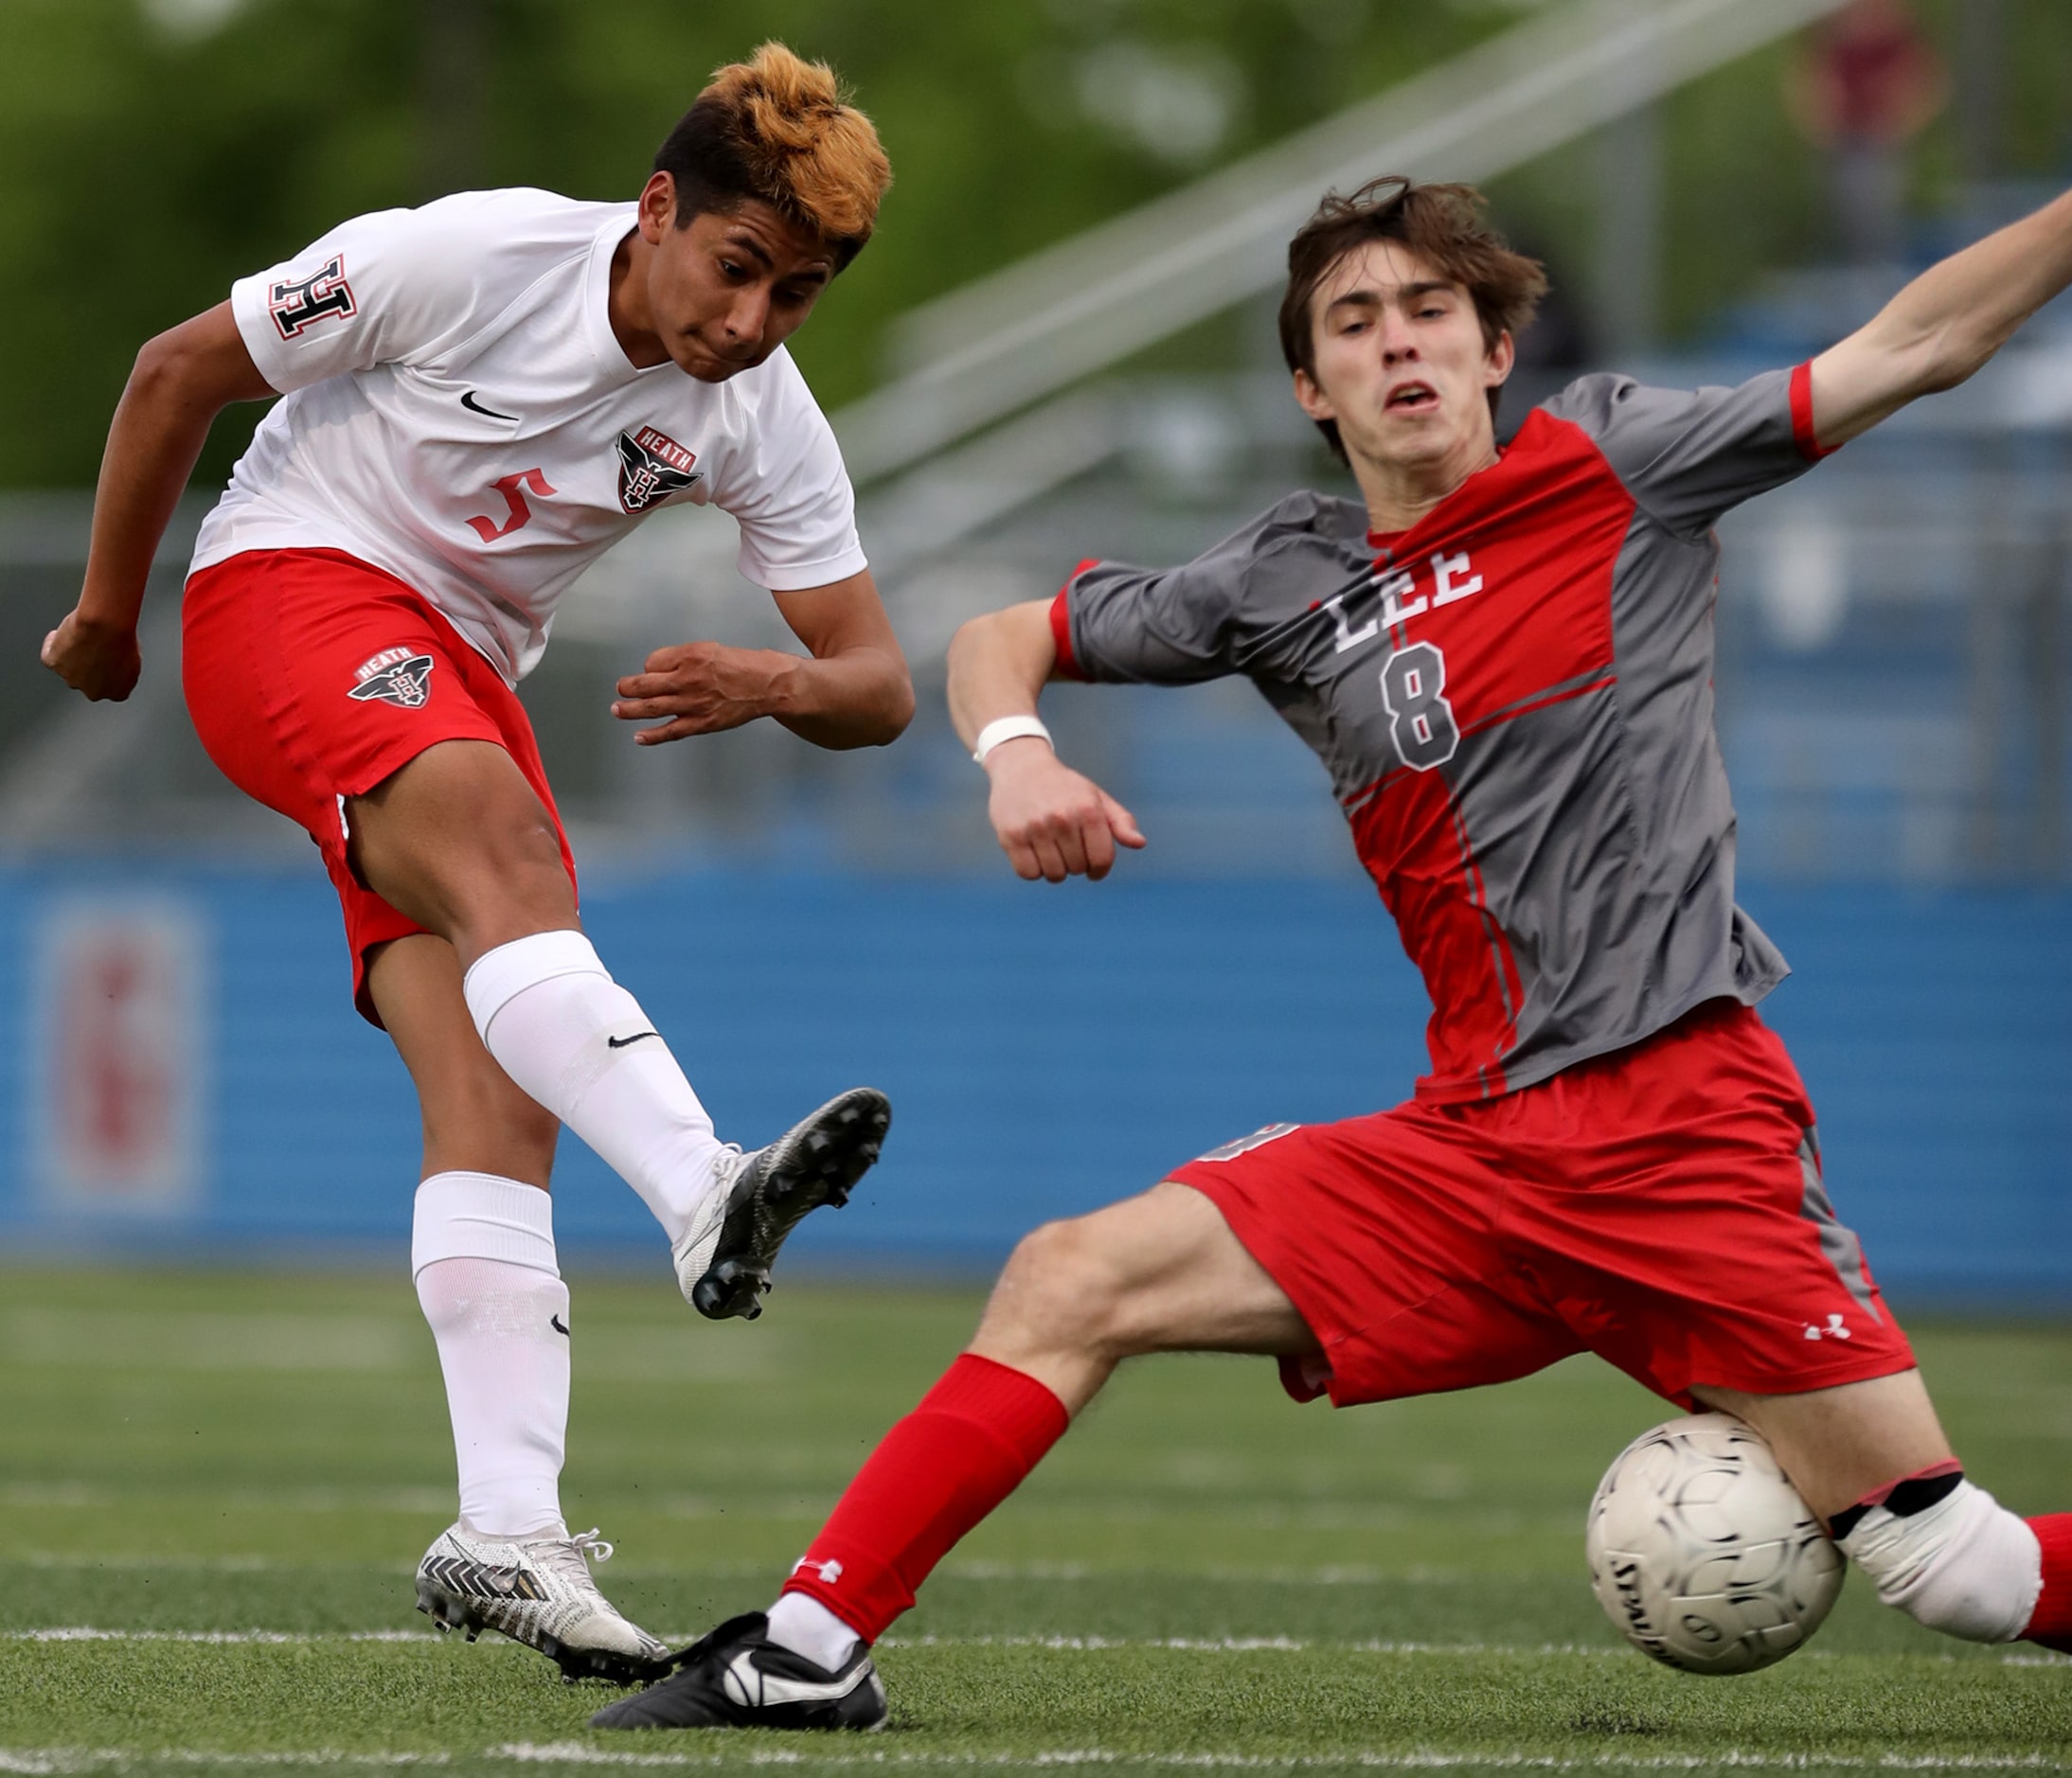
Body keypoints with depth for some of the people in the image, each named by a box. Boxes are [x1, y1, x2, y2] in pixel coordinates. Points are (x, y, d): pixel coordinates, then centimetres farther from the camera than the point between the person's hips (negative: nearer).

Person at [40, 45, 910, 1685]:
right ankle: (704, 1193, -59)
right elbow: (178, 371, -6)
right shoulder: (469, 259, -18)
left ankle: (507, 1534, -21)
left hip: (464, 677, 6)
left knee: (500, 1094, -13)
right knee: (505, 853, -36)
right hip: (290, 586, -6)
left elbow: (878, 687, -2)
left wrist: (774, 684, -26)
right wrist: (107, 614, 3)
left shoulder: (763, 423, -4)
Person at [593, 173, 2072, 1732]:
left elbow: (1917, 345, 5)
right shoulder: (1284, 587, 11)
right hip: (1477, 1140, 4)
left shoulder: (1617, 466, 3)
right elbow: (1003, 637, 19)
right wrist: (1015, 753, -3)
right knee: (1071, 1282, -6)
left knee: (1944, 1563, -15)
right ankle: (806, 1653, 1)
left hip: (1686, 1118, -3)